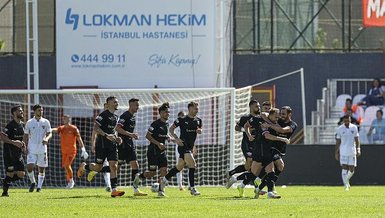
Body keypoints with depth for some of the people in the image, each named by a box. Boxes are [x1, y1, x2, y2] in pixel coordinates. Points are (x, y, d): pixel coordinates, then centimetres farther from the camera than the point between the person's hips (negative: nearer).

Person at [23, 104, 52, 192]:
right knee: (29, 167, -14)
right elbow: (26, 136, 9)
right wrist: (25, 147, 1)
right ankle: (33, 182, 9)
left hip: (42, 148, 1)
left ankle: (39, 186, 13)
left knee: (42, 169, 2)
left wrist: (46, 139, -21)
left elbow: (50, 133, 1)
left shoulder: (46, 122, 5)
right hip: (31, 149, -1)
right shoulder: (29, 122, 4)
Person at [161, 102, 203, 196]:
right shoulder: (182, 120, -9)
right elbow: (171, 129, -1)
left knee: (180, 166, 15)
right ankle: (192, 188, -14)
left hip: (190, 146, 7)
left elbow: (200, 129, 23)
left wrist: (199, 130, -2)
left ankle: (164, 180, 33)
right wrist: (176, 139, -15)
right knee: (192, 164, -18)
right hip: (183, 145, -7)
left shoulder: (198, 120, 7)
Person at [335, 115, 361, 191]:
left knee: (351, 170, 4)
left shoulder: (354, 128, 5)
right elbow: (338, 141, 5)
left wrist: (358, 149, -3)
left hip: (352, 152, 2)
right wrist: (336, 152, 3)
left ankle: (346, 180, 32)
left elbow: (357, 139, 8)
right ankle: (346, 185, -11)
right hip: (343, 152, -2)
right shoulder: (340, 129, 1)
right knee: (344, 168, -12)